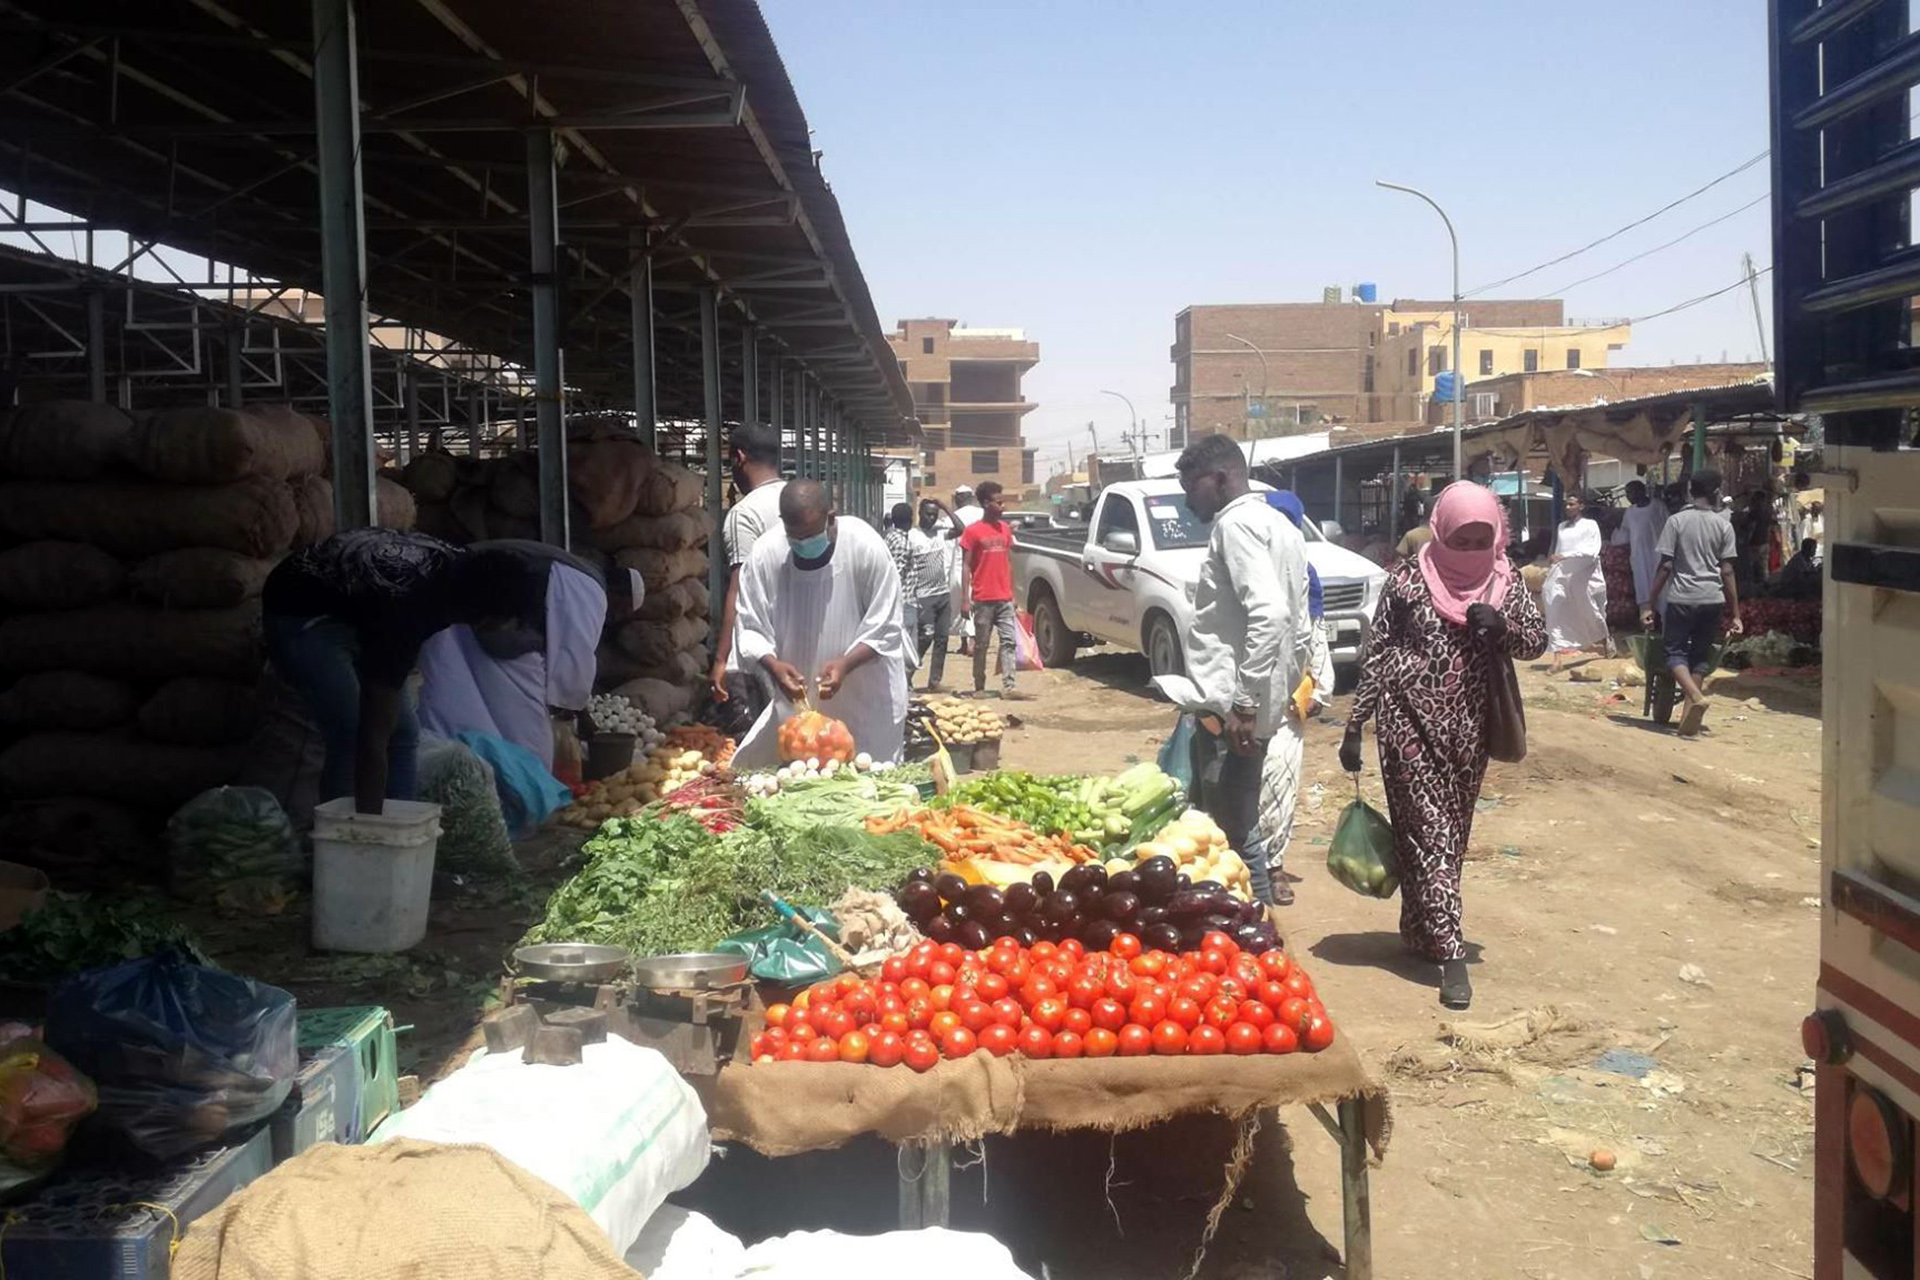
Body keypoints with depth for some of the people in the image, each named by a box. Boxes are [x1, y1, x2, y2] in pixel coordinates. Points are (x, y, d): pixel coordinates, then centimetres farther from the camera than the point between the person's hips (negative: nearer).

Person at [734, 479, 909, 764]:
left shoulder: (867, 548, -18)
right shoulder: (764, 555, -11)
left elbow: (884, 629, -12)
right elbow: (751, 629, -4)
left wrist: (845, 664, -27)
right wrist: (773, 664, -23)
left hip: (866, 696, -2)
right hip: (798, 699, 2)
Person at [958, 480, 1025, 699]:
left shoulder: (1005, 528, 11)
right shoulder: (973, 531, -4)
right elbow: (967, 566, -4)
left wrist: (1012, 592, 14)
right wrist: (966, 599, -9)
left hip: (1005, 598, 4)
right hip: (983, 599, -4)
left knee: (1009, 641, -3)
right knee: (981, 644, 4)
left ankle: (1008, 686, -5)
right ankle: (979, 687, 13)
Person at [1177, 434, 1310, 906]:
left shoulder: (1236, 523, -11)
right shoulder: (1277, 524, 18)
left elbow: (1268, 613, -25)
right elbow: (1299, 624, 21)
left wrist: (1244, 704, -24)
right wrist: (1284, 694, 24)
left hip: (1231, 707, -10)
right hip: (1257, 704, 10)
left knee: (1234, 831, -4)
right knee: (1237, 826, 16)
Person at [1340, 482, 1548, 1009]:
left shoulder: (1503, 578, 3)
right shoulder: (1408, 578, -6)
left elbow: (1537, 640, 4)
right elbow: (1375, 653, -2)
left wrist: (1500, 624, -19)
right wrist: (1355, 726, -3)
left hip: (1467, 727, 4)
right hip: (1411, 721, -4)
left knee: (1451, 833, 13)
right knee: (1429, 831, -7)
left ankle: (1421, 929, 29)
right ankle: (1450, 951, -9)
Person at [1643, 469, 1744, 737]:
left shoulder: (1676, 521, -1)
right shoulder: (1724, 525, 3)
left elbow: (1665, 566, -5)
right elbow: (1727, 571, 1)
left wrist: (1650, 605, 0)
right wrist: (1735, 613, 5)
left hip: (1681, 597, -2)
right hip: (1712, 599, 2)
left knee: (1674, 650, 6)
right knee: (1700, 655, 11)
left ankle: (1695, 696, -19)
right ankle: (1689, 717, 8)